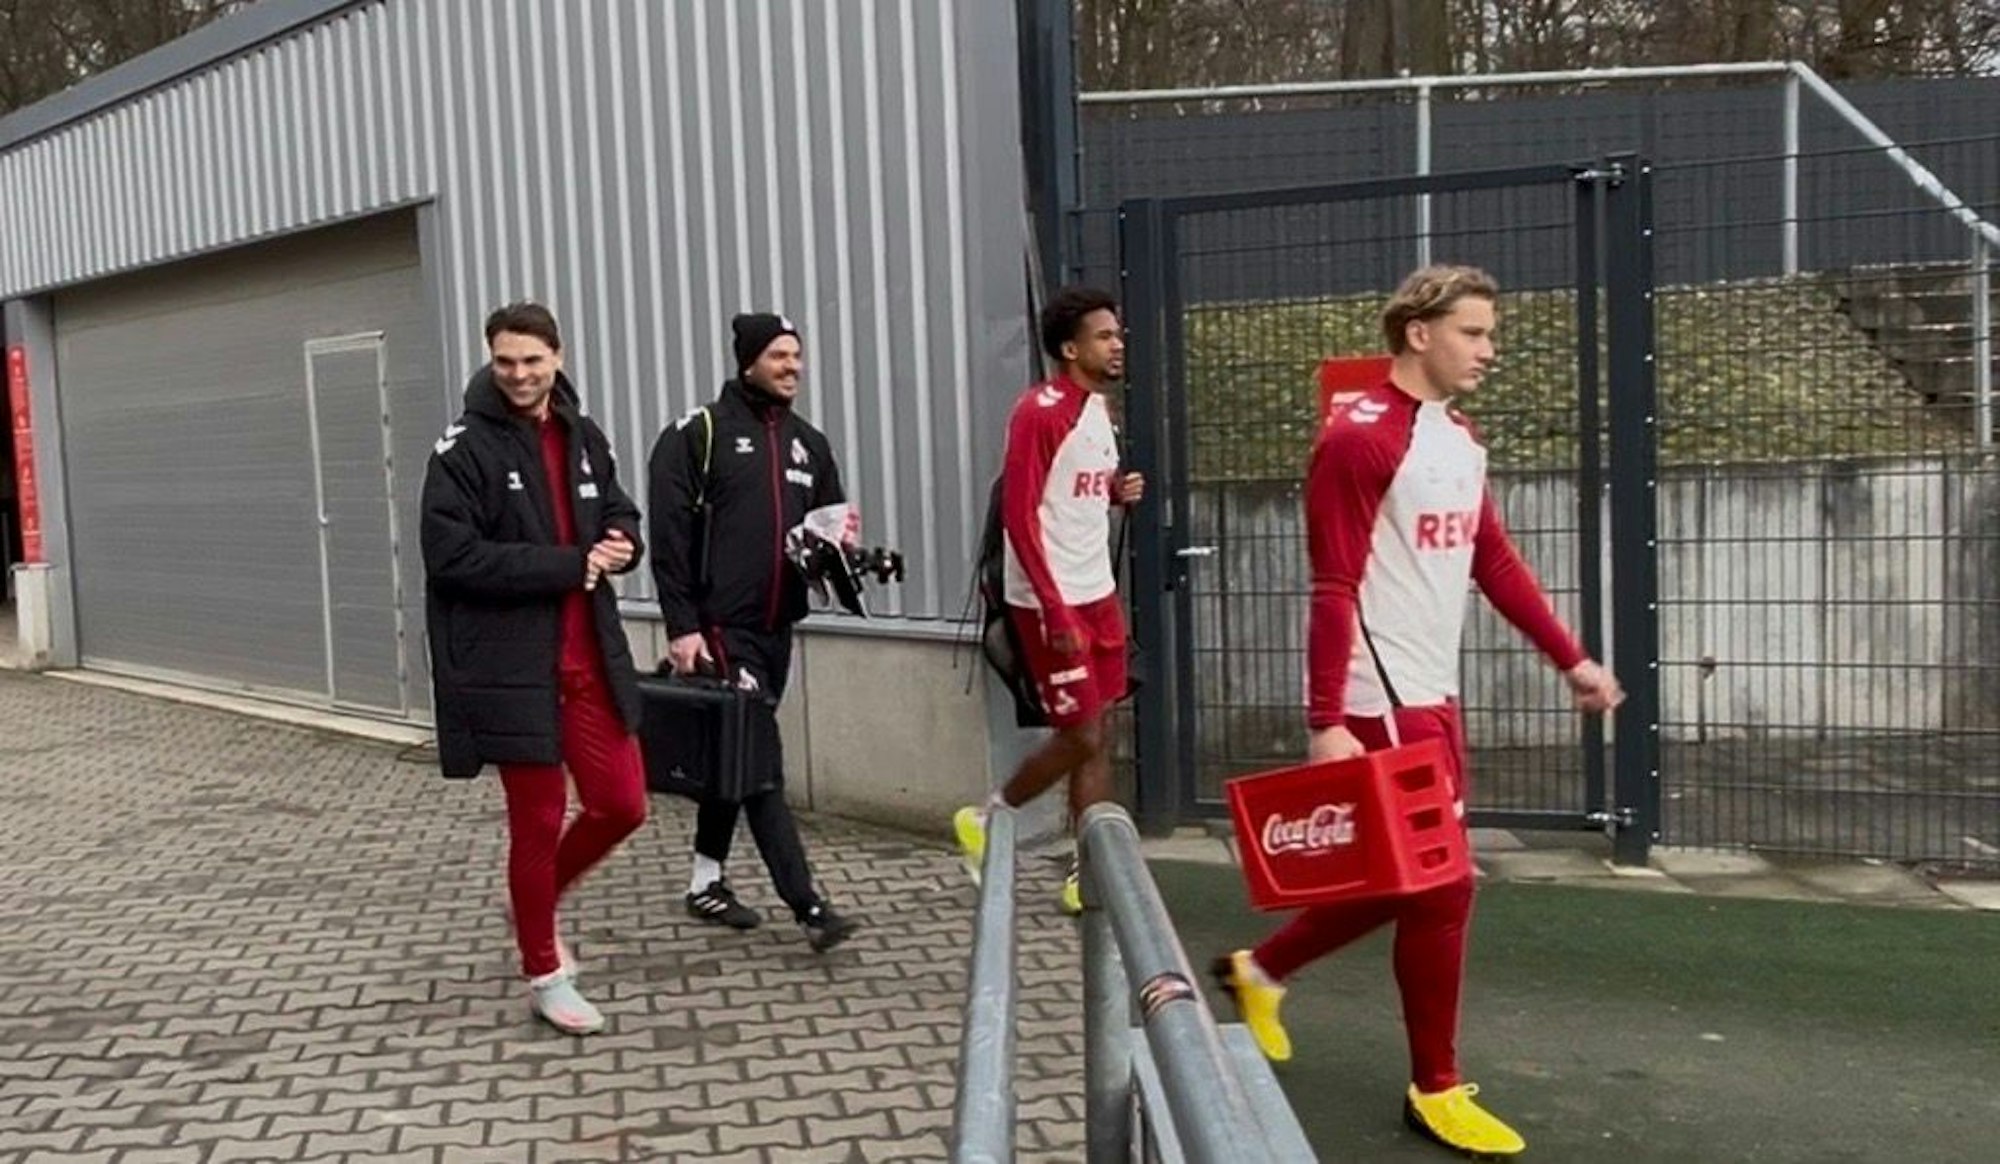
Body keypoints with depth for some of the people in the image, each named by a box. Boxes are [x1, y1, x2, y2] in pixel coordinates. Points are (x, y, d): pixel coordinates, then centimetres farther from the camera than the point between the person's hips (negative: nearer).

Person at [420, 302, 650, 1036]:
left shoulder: (584, 437, 9)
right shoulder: (463, 449, -10)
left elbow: (620, 514, 19)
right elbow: (452, 555, -19)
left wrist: (622, 543, -7)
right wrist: (570, 565, -18)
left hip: (589, 658, 6)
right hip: (512, 667, -6)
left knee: (622, 804, 8)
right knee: (537, 820, 4)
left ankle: (539, 903, 35)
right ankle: (544, 975, 23)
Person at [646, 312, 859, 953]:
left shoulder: (809, 443, 13)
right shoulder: (698, 433, -6)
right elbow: (669, 535, -10)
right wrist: (682, 625, -16)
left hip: (776, 628, 7)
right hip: (720, 627, -7)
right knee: (761, 765, -9)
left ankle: (706, 881, 29)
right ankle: (809, 907, -10)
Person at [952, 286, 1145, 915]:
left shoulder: (1100, 408, 12)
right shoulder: (1039, 412, -15)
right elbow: (1018, 515, -18)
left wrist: (1118, 491, 1)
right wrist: (1055, 610, -21)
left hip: (1097, 595, 8)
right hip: (1052, 602, -8)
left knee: (1096, 735, 8)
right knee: (1080, 737, -3)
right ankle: (985, 820, 19)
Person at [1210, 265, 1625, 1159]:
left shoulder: (1461, 440, 12)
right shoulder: (1359, 437, -15)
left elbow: (1496, 563, 18)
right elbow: (1334, 588, -19)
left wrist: (1571, 659, 15)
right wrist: (1328, 722, -22)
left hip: (1434, 692, 9)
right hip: (1383, 700, -9)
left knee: (1408, 877, 16)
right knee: (1440, 885, -1)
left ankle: (1260, 971, 34)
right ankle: (1436, 1091, 16)